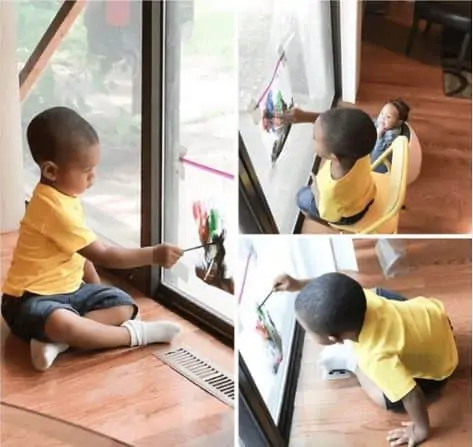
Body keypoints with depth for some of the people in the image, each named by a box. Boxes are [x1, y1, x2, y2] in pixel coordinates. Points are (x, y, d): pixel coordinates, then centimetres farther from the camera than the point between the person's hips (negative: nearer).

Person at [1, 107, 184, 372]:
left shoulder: (64, 194, 5)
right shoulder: (55, 208, -26)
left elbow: (82, 251, 16)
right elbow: (103, 256, -24)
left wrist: (96, 288, 7)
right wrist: (154, 255, -23)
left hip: (69, 290, 10)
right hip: (31, 299, -10)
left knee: (123, 305, -5)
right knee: (62, 323, -42)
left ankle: (56, 342, -20)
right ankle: (136, 334, -24)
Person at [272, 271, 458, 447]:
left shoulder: (375, 355, -44)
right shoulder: (361, 298, -27)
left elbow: (412, 396, -36)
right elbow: (350, 281, -5)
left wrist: (421, 430, -18)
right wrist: (298, 284, -10)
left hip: (437, 361, -5)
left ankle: (354, 363, 13)